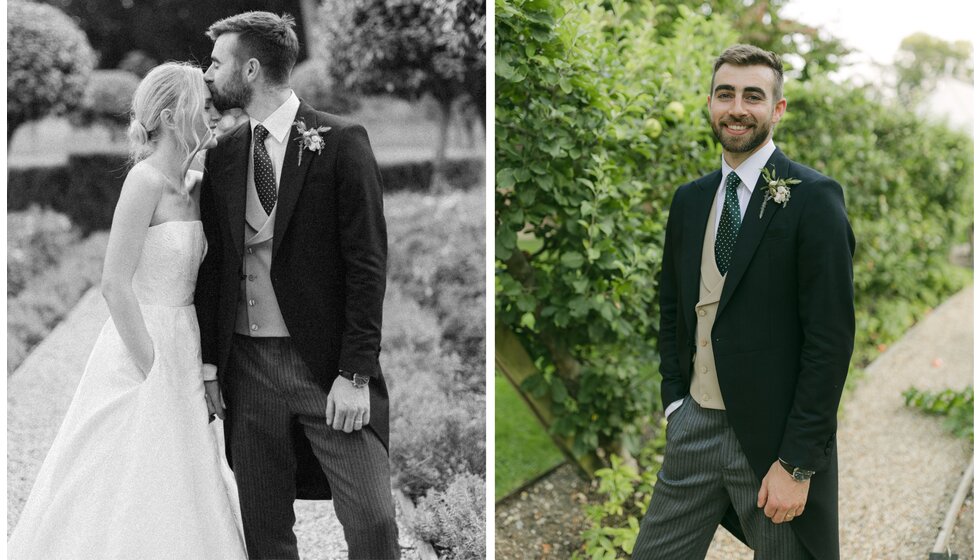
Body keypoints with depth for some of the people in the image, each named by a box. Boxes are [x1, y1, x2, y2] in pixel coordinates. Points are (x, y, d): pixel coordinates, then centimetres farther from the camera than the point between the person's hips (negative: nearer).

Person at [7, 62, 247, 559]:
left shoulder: (189, 190, 10)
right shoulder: (145, 180, -14)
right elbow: (115, 285, -19)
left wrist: (199, 369, 7)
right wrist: (154, 372, -17)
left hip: (178, 354, 8)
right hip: (141, 352, -8)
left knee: (177, 507, 13)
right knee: (135, 499, -2)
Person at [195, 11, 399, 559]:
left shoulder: (341, 141, -5)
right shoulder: (223, 155, 10)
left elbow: (367, 261, -8)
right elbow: (213, 264, 14)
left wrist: (355, 373, -13)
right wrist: (207, 362, 6)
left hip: (329, 365, -4)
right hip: (248, 365, 5)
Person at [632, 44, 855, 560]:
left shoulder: (813, 199, -11)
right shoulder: (689, 200, 10)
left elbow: (831, 337, -14)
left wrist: (797, 463, -16)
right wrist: (674, 401, 6)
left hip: (773, 438, -6)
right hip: (694, 426, 6)